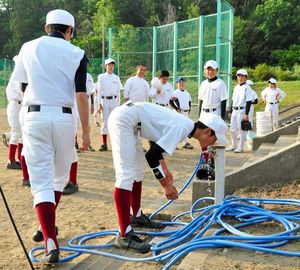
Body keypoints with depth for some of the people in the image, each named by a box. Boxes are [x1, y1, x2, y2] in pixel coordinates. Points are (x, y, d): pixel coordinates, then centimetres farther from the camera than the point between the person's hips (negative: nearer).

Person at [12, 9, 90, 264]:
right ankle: (46, 227, 31)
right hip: (63, 118, 0)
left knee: (41, 179, -3)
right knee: (59, 175, 19)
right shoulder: (77, 54, 1)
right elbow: (81, 95, -5)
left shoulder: (28, 48, 7)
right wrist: (86, 131, 0)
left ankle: (51, 243, -14)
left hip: (35, 116, 0)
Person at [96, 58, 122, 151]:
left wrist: (118, 104, 6)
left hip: (114, 101, 2)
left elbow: (118, 92, 12)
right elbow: (99, 91, 1)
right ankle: (104, 144, 1)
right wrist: (100, 104, -6)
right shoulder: (101, 77, 5)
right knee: (105, 121, -1)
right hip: (105, 100, -2)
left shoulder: (116, 78, 11)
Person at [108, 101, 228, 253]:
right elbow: (151, 155, -21)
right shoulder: (183, 128, -18)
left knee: (138, 170, 20)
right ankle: (124, 236, -16)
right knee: (126, 174, -15)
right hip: (124, 119, -11)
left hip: (127, 119, 11)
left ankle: (136, 217, 34)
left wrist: (164, 169, 21)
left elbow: (156, 143, 25)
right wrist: (165, 185, -12)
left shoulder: (184, 124, 10)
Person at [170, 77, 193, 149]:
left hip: (186, 112, 7)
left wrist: (189, 109, 12)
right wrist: (176, 109, -18)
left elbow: (190, 102, 25)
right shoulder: (175, 93, -7)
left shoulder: (187, 93, 15)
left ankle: (185, 143, 17)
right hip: (179, 112, -7)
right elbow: (171, 101, -15)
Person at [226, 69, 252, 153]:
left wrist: (246, 114, -16)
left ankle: (241, 147, 7)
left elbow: (248, 102, -11)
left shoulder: (247, 88, -7)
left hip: (242, 110, -7)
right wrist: (231, 111, 16)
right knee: (233, 129, 11)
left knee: (242, 130, -1)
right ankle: (234, 145, 23)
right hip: (234, 110, 7)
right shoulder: (236, 87, 14)